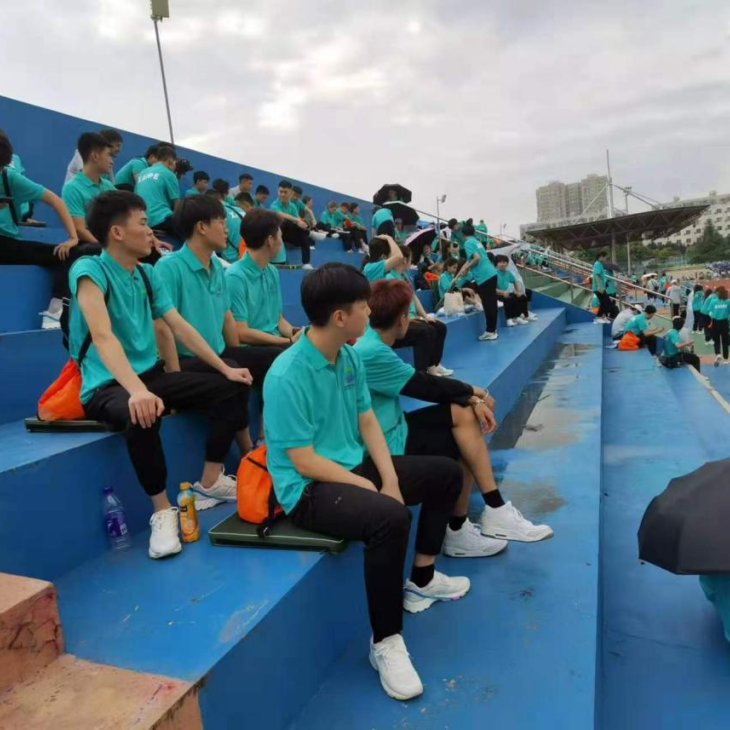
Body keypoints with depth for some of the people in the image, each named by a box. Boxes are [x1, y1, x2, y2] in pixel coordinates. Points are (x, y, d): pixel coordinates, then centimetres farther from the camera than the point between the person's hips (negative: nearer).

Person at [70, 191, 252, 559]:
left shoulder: (147, 274, 8)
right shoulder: (89, 270, -15)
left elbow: (180, 327, 8)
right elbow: (102, 336, -29)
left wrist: (225, 368, 1)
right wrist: (137, 390, -44)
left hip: (151, 375, 8)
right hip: (106, 386, -7)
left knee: (231, 388, -3)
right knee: (141, 413, -40)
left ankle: (210, 481, 7)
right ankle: (162, 510, -20)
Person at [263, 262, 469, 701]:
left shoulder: (350, 356, 1)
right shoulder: (287, 377, -24)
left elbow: (368, 421, 6)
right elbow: (304, 462, -22)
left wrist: (389, 478, -6)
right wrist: (371, 488, -16)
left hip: (354, 466, 9)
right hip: (309, 489, -9)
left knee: (446, 473, 12)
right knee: (390, 517, -36)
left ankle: (421, 579, 27)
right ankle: (385, 642, -13)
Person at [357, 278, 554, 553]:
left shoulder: (373, 343, 6)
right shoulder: (372, 353, -24)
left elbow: (421, 382, 6)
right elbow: (425, 386, -16)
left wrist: (472, 399, -4)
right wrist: (472, 391, 1)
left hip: (392, 429, 9)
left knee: (465, 411, 3)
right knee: (466, 446, -5)